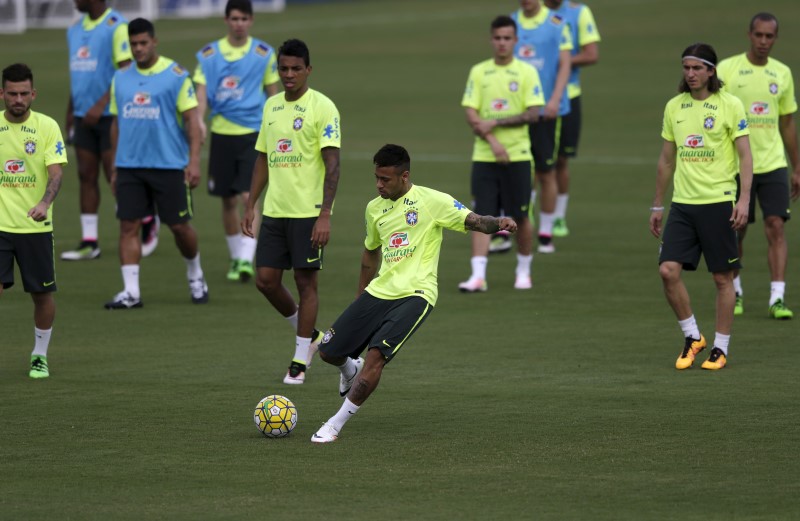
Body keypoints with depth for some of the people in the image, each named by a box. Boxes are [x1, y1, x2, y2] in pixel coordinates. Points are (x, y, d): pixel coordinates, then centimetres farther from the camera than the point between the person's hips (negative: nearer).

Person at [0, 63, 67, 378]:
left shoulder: (47, 126, -2)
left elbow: (55, 172, -9)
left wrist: (44, 203, -27)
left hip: (35, 225, 0)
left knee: (42, 294, 7)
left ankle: (40, 356, 26)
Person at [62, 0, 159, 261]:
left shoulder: (117, 27, -11)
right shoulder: (75, 30, 13)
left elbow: (126, 71, -17)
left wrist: (101, 105, -24)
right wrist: (70, 113, 19)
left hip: (111, 114, -7)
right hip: (84, 117, 7)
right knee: (86, 176, 5)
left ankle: (149, 225, 15)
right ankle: (89, 242, 7)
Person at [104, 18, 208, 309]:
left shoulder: (175, 75, -4)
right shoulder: (121, 79, 10)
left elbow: (191, 119, -6)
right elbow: (117, 123, 15)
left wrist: (194, 161, -14)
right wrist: (114, 167, 13)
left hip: (169, 165, -4)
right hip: (129, 166, 4)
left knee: (179, 226, 4)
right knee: (128, 225, -3)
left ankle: (195, 276, 29)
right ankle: (131, 292, -1)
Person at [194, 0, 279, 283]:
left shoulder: (264, 53, 1)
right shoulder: (209, 54, 3)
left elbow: (272, 93, 8)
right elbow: (201, 90, -1)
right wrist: (199, 120, -19)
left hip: (253, 132, -2)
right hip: (222, 132, 2)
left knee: (248, 195, -15)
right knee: (228, 199, 8)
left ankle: (247, 259, -16)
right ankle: (236, 257, 23)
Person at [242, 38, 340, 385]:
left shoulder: (322, 107, -9)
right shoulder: (271, 106, 11)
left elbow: (332, 164, -13)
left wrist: (325, 215, -19)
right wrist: (250, 206, 13)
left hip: (309, 211, -6)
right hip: (274, 210, 6)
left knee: (306, 281, -1)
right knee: (266, 279, 4)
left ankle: (300, 361, 7)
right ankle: (309, 335, 25)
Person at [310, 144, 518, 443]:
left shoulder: (432, 201, -6)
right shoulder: (374, 208, 12)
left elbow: (474, 221, -11)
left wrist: (498, 223, -34)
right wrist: (359, 298, 32)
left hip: (414, 294, -6)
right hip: (378, 292, 6)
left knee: (376, 355, -24)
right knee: (329, 351, 3)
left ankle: (336, 425, -14)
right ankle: (351, 371, 41)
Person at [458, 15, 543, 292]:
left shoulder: (527, 72, 0)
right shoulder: (478, 72, 6)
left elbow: (532, 113, -8)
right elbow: (471, 114, 0)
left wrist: (495, 123, -14)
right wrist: (493, 141, -13)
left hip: (517, 155, -1)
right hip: (484, 155, 1)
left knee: (520, 217, 5)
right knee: (482, 215, -6)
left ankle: (523, 270, 23)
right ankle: (478, 275, -10)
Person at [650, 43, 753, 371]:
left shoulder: (730, 105, -4)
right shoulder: (674, 107, 10)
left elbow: (745, 156, -5)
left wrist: (744, 198, -17)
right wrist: (657, 206, 18)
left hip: (718, 202, -4)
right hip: (682, 205, 4)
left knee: (722, 277, 2)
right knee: (668, 270, -8)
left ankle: (720, 348, 11)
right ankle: (692, 337, 8)